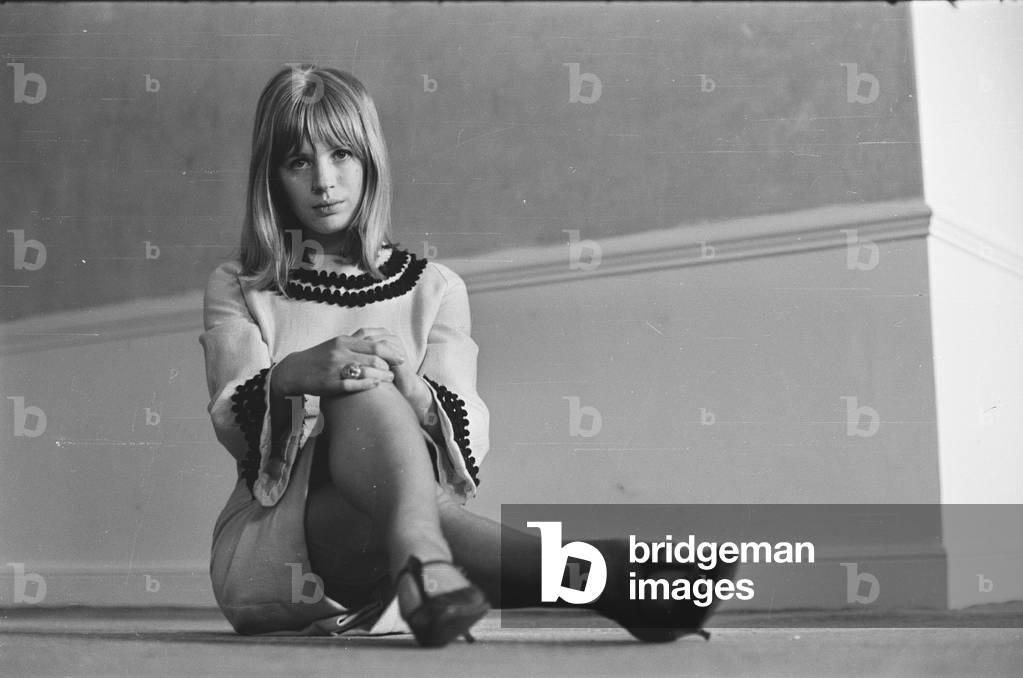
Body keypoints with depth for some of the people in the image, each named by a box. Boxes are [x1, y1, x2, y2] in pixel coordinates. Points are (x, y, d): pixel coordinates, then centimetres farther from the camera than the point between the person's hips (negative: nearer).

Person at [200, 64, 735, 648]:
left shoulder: (435, 288, 14)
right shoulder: (236, 290, 15)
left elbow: (470, 442, -1)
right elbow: (230, 421, -4)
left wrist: (412, 390, -23)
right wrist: (292, 376, -27)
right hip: (266, 554, 0)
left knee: (368, 389, -31)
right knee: (362, 394, -30)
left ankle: (423, 572, -59)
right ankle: (576, 573, -50)